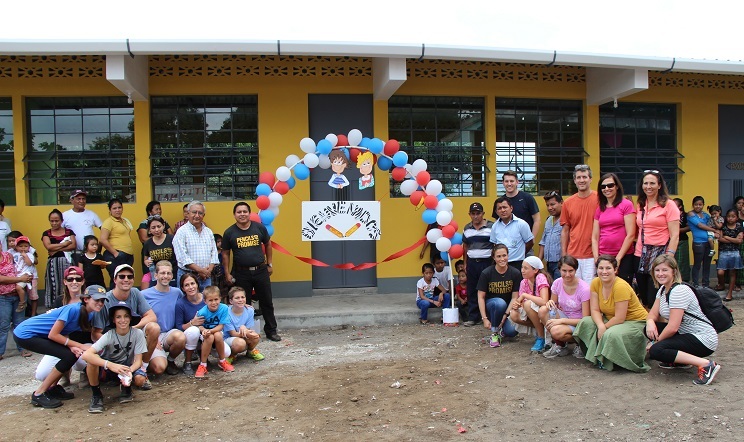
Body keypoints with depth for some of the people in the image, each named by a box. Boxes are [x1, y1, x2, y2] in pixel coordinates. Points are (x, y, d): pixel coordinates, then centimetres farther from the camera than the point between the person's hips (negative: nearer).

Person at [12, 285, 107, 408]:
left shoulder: (89, 314, 0)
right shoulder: (73, 309, -25)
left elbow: (65, 333, 2)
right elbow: (53, 335, -23)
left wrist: (72, 346, -18)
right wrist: (80, 346, -21)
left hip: (39, 335, 9)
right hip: (25, 334, -9)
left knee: (74, 353, 2)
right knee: (69, 356, -16)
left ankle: (52, 388, 17)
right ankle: (39, 394, -5)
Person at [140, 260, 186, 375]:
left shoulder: (177, 293, 6)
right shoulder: (144, 295, -5)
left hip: (170, 334, 3)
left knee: (181, 337, -34)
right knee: (159, 368, -27)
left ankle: (170, 360, 0)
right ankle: (150, 359, 12)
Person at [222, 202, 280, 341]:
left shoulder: (260, 228, -1)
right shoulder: (229, 232, -2)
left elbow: (268, 245, 12)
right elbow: (225, 254, 4)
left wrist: (270, 264, 10)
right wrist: (227, 273, 0)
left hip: (261, 271, 1)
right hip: (241, 273, -1)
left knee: (267, 302, 9)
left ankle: (271, 331, 22)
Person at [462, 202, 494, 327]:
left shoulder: (491, 226, -3)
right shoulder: (467, 228, 11)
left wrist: (494, 262, -8)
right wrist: (465, 263, 13)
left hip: (487, 262, -4)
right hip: (472, 263, 4)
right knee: (472, 291, 6)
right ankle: (473, 317, 14)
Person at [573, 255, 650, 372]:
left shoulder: (621, 287, -27)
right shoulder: (595, 283, -7)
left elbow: (619, 318, -24)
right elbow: (594, 310, -7)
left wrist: (604, 328, -13)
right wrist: (601, 326, -25)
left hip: (635, 322, -7)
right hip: (611, 320, 7)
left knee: (611, 335, -35)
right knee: (586, 322, -14)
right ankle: (598, 357, -3)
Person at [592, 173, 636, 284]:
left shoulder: (626, 205, -2)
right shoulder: (599, 209, 12)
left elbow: (631, 235, -8)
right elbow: (595, 237, 9)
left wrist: (618, 258, -9)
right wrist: (596, 258, -2)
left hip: (623, 258, -4)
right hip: (603, 258, 4)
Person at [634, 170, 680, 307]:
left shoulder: (668, 205, -4)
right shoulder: (640, 206, 12)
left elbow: (675, 235, -9)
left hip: (659, 256, -5)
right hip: (640, 256, 5)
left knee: (655, 299, -4)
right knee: (644, 298, 10)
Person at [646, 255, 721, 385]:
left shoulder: (679, 291, -20)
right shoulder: (662, 289, 9)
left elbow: (673, 327, -24)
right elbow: (653, 314, 8)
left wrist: (656, 342, -11)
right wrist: (650, 322, -16)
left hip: (704, 340, -10)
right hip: (687, 334, 10)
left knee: (655, 351, -25)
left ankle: (706, 365, -19)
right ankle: (680, 360, 9)